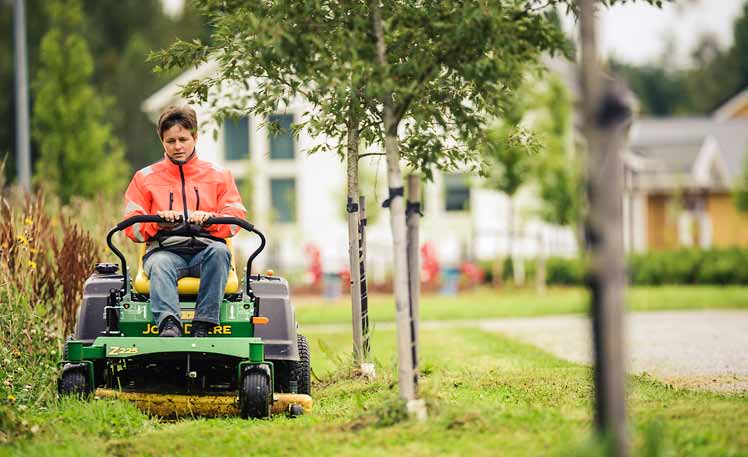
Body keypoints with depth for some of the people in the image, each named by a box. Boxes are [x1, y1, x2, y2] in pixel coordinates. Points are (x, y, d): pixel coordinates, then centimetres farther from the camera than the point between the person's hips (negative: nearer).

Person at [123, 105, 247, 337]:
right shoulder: (145, 178, 20)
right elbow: (132, 226, 11)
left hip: (205, 248, 0)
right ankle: (168, 324, -60)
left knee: (220, 252, -36)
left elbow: (235, 219, 9)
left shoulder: (219, 176, 19)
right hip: (165, 250, 0)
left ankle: (203, 325, -44)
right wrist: (158, 222, -10)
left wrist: (209, 219, -13)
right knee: (159, 266, -37)